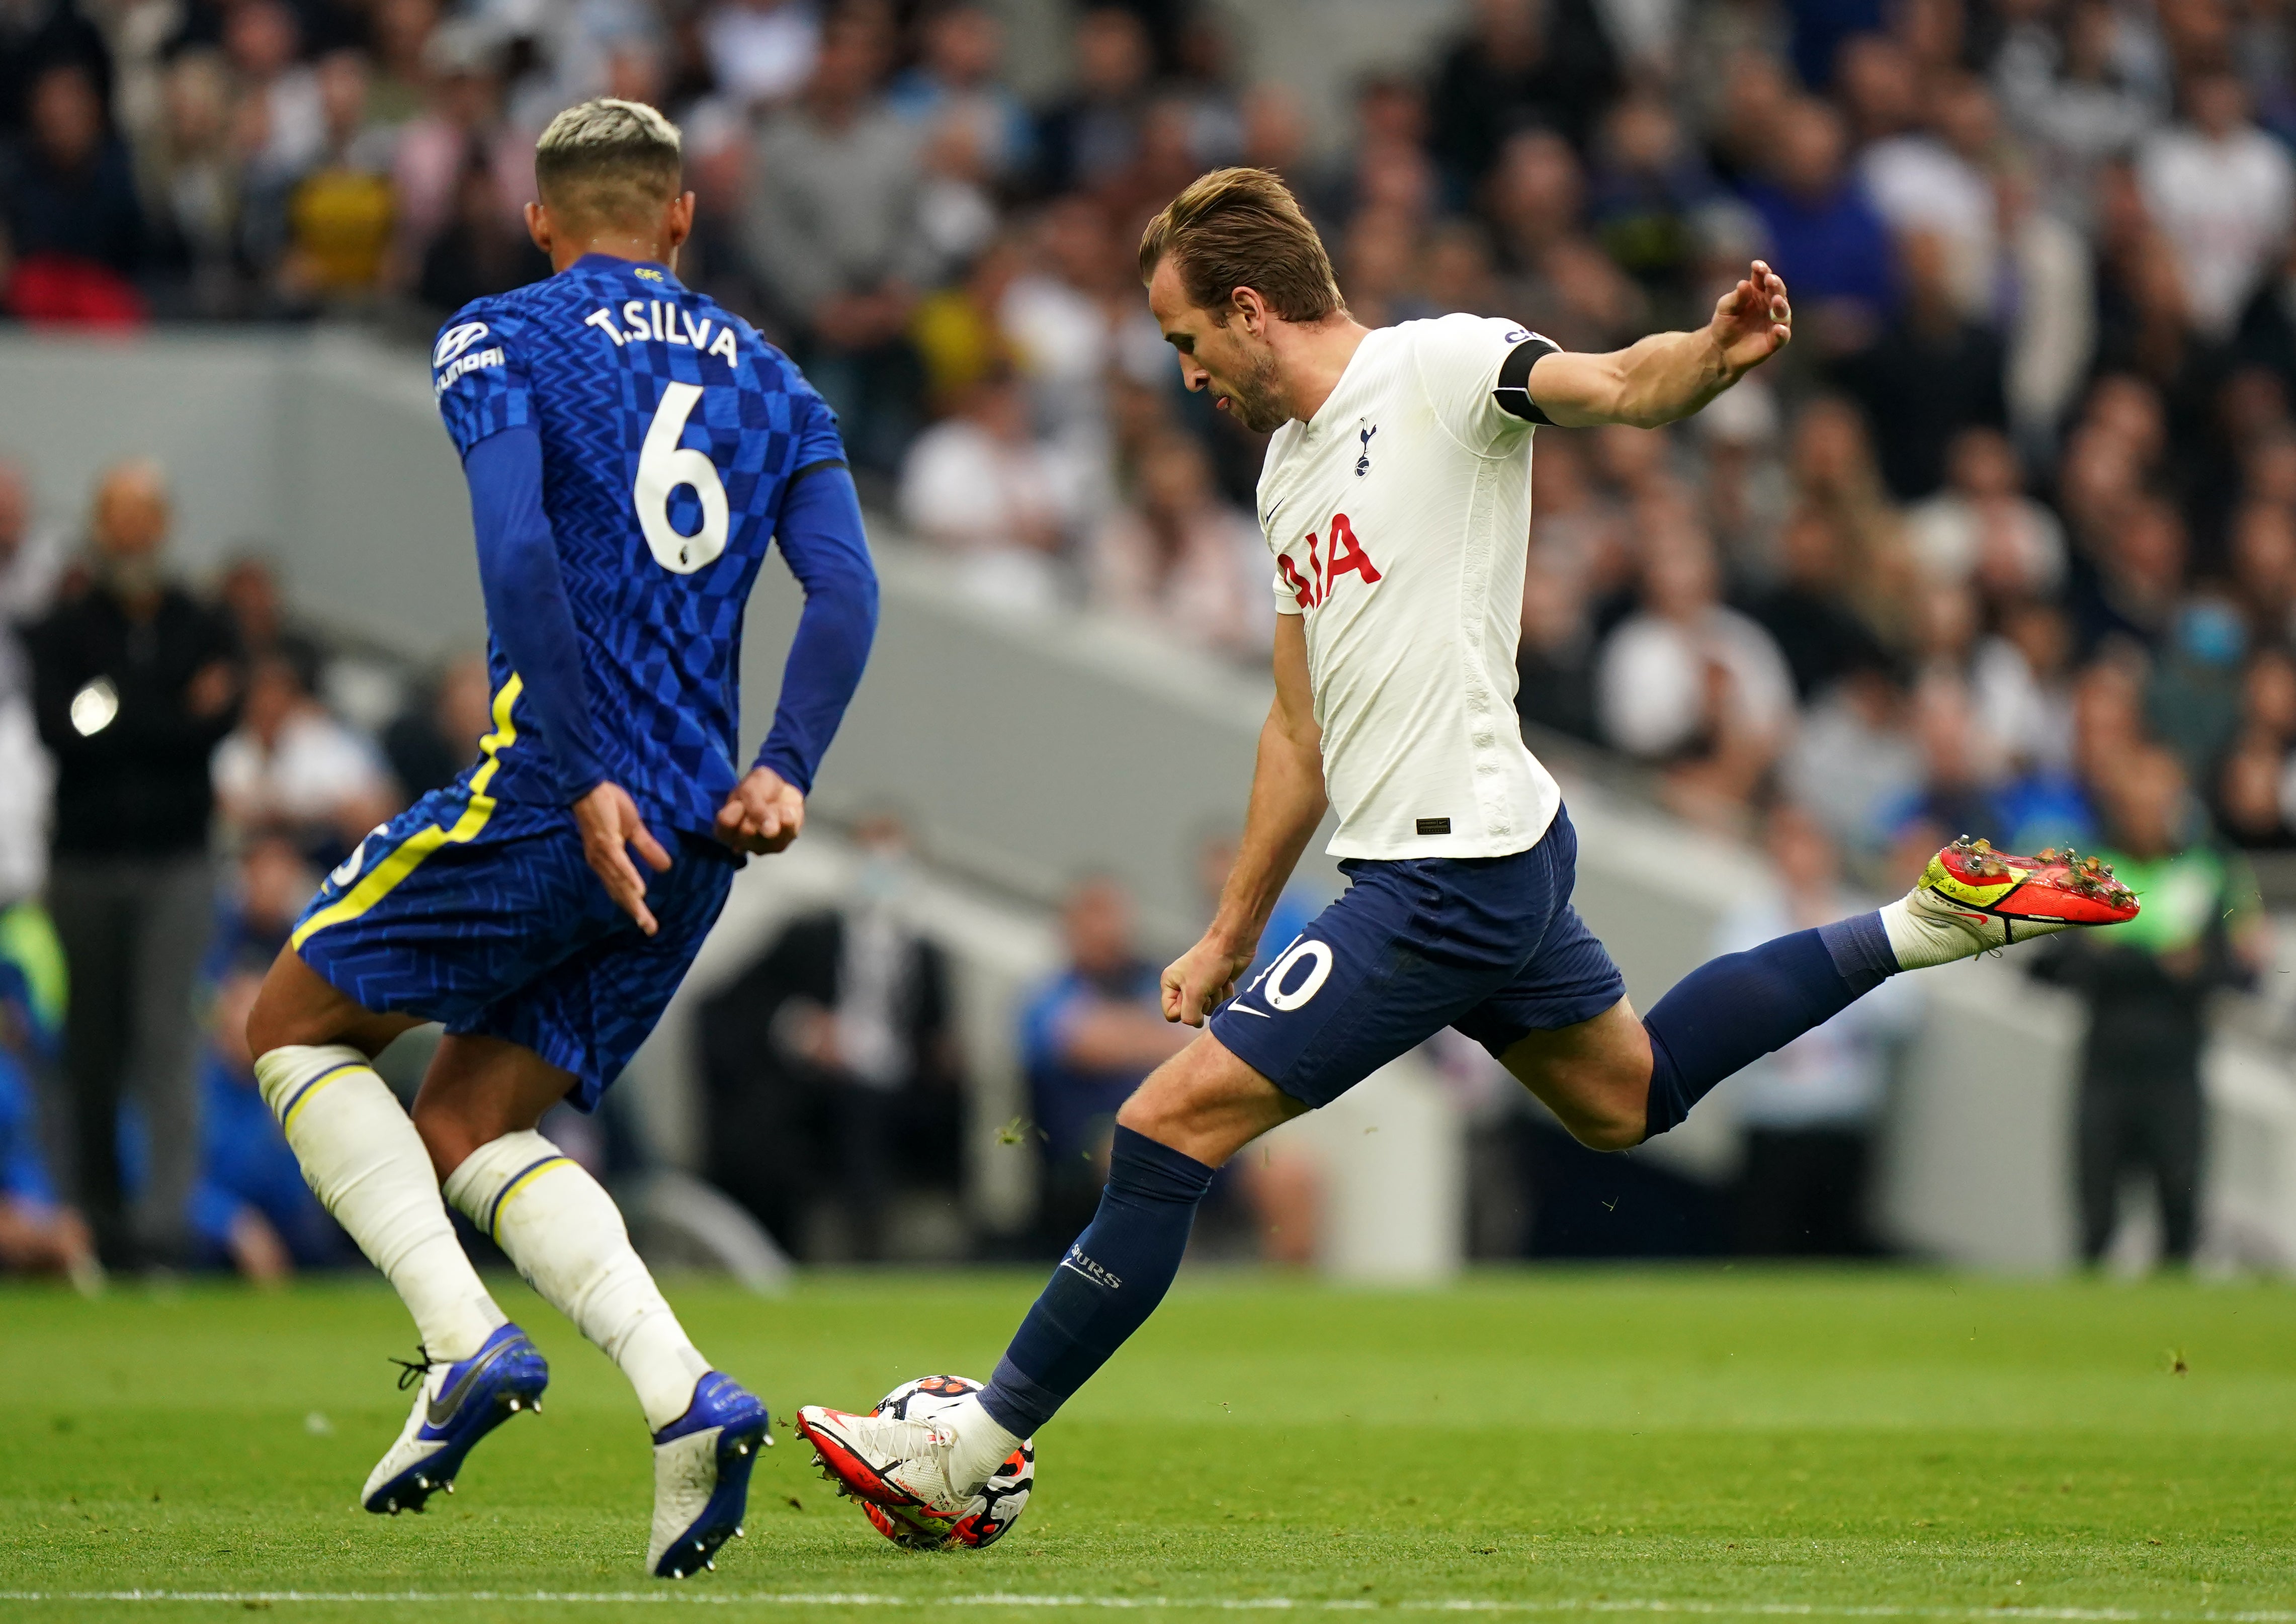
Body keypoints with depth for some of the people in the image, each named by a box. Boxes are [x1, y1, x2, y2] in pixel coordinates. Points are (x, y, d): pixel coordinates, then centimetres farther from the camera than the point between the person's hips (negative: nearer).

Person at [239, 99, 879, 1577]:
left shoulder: (500, 342, 1)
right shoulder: (772, 381, 16)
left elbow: (517, 552, -16)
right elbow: (846, 591, 1)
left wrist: (586, 783, -17)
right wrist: (783, 774, -7)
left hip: (552, 803, -6)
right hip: (698, 842, 6)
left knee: (299, 1026, 15)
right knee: (470, 1127, 15)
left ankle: (468, 1342, -5)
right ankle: (684, 1398, -7)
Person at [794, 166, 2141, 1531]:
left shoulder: (1437, 368, -9)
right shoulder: (1292, 470, 17)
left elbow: (1616, 386, -26)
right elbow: (1304, 731, 22)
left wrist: (1719, 353, -48)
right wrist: (1230, 939, 23)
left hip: (1451, 876, -10)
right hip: (1497, 856, 10)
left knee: (1174, 1119, -10)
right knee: (1629, 1095, 27)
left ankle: (964, 1456, -5)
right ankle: (1934, 923, 32)